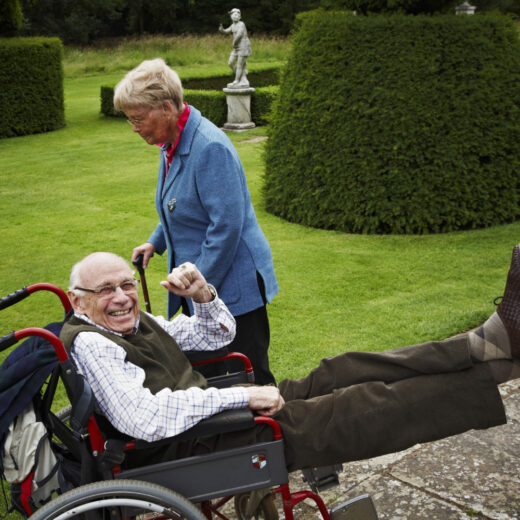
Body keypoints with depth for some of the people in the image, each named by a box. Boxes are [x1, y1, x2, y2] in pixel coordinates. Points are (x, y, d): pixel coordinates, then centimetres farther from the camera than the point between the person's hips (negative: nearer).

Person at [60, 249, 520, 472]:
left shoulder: (134, 322, 13)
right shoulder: (89, 343, -15)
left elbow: (217, 335, 19)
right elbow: (142, 418, -29)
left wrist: (202, 294, -4)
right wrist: (238, 395, -25)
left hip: (212, 413, 9)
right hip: (193, 450, -9)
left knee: (343, 372, -4)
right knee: (360, 409, -16)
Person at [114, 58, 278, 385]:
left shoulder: (210, 148, -22)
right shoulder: (172, 144, 9)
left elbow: (226, 226, -24)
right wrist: (156, 242, 17)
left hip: (232, 284, -9)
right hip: (196, 285, 9)